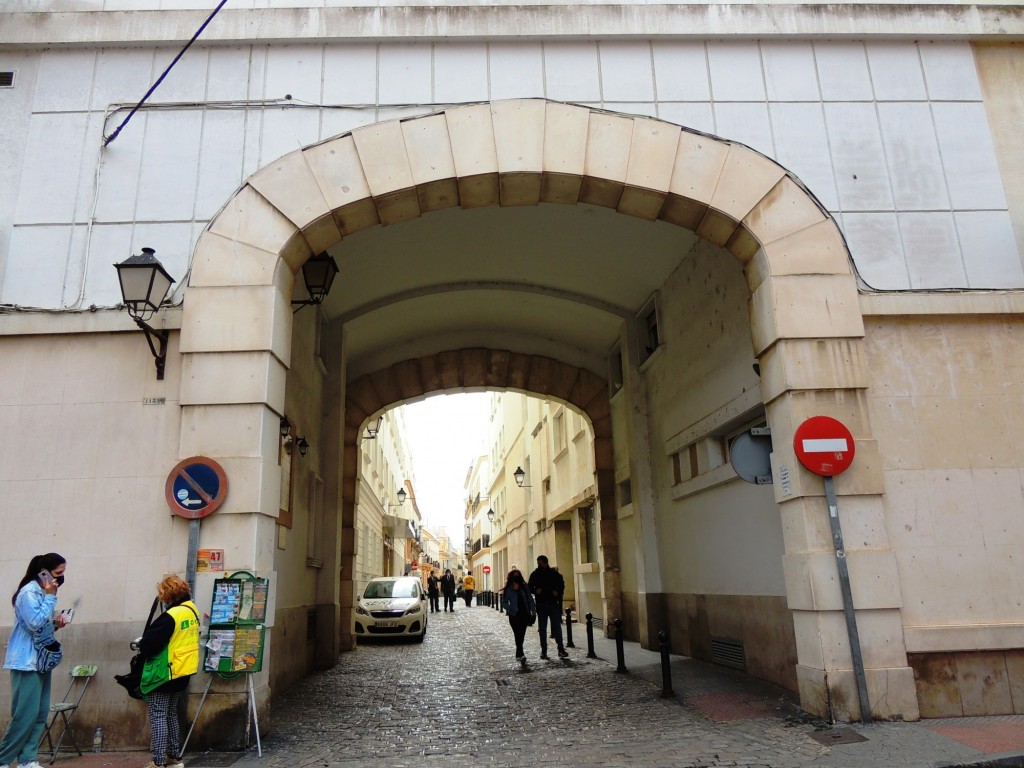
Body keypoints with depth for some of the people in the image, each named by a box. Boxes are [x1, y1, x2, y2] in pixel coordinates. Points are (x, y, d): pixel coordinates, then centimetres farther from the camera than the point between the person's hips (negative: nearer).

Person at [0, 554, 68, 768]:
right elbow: (35, 623, -23)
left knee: (41, 714, 6)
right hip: (27, 662, -9)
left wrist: (55, 624, 2)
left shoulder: (42, 593, 14)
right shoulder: (29, 592, -14)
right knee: (26, 714, -8)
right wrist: (50, 597, -20)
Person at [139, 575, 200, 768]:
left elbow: (150, 643, -21)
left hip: (164, 674, -8)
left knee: (158, 717, -1)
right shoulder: (191, 610, 5)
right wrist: (146, 645, 11)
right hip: (182, 672, 8)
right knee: (171, 715, 18)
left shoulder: (170, 616, -22)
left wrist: (142, 646, 1)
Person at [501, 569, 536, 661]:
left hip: (524, 614, 2)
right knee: (518, 634, -10)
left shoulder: (524, 587, 6)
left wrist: (533, 610, -1)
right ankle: (520, 654, -13)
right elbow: (504, 602, 1)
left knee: (522, 634, 5)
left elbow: (530, 599, 7)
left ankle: (519, 653, 20)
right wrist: (510, 609, -16)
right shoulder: (508, 589, -1)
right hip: (514, 615, -2)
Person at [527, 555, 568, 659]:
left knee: (557, 626, -5)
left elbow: (561, 586, 8)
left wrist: (558, 593, -12)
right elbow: (530, 588, 10)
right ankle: (543, 651, 13)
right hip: (541, 604, 1)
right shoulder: (534, 574, 4)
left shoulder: (554, 573, 1)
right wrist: (535, 591, -12)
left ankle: (561, 649, -1)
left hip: (553, 603, -1)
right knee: (542, 628, 6)